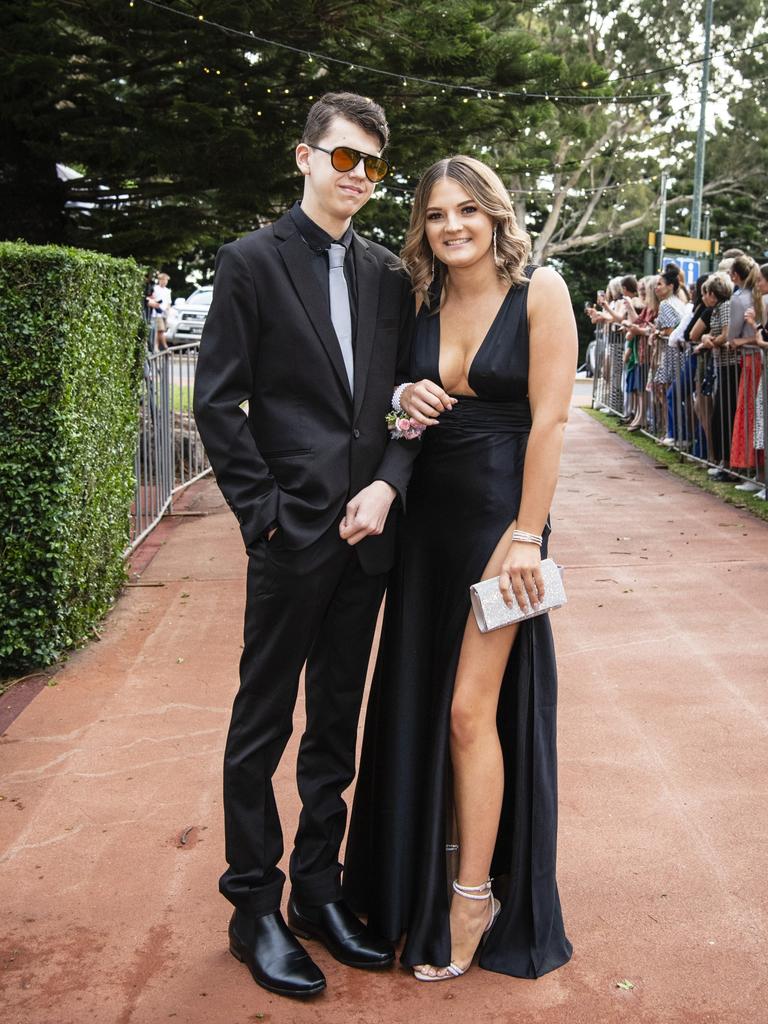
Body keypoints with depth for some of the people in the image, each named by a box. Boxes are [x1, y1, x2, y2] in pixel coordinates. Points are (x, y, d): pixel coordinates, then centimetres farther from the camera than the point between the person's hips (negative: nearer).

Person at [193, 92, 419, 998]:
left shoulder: (387, 275, 11)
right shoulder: (251, 262, -3)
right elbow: (217, 404, -6)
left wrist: (387, 485, -5)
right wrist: (266, 510, -11)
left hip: (367, 532, 5)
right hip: (292, 535, -5)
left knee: (337, 723, 14)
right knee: (263, 725, 5)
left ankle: (318, 890, 28)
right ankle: (254, 908, 18)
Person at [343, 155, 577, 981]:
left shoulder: (539, 292, -9)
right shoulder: (424, 301, 7)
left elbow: (549, 418, -12)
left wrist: (525, 534, -16)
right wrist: (409, 401, -5)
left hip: (500, 515, -6)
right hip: (429, 513, 6)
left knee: (470, 708, -4)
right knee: (419, 699, 11)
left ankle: (475, 898, 11)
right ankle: (434, 867, 30)